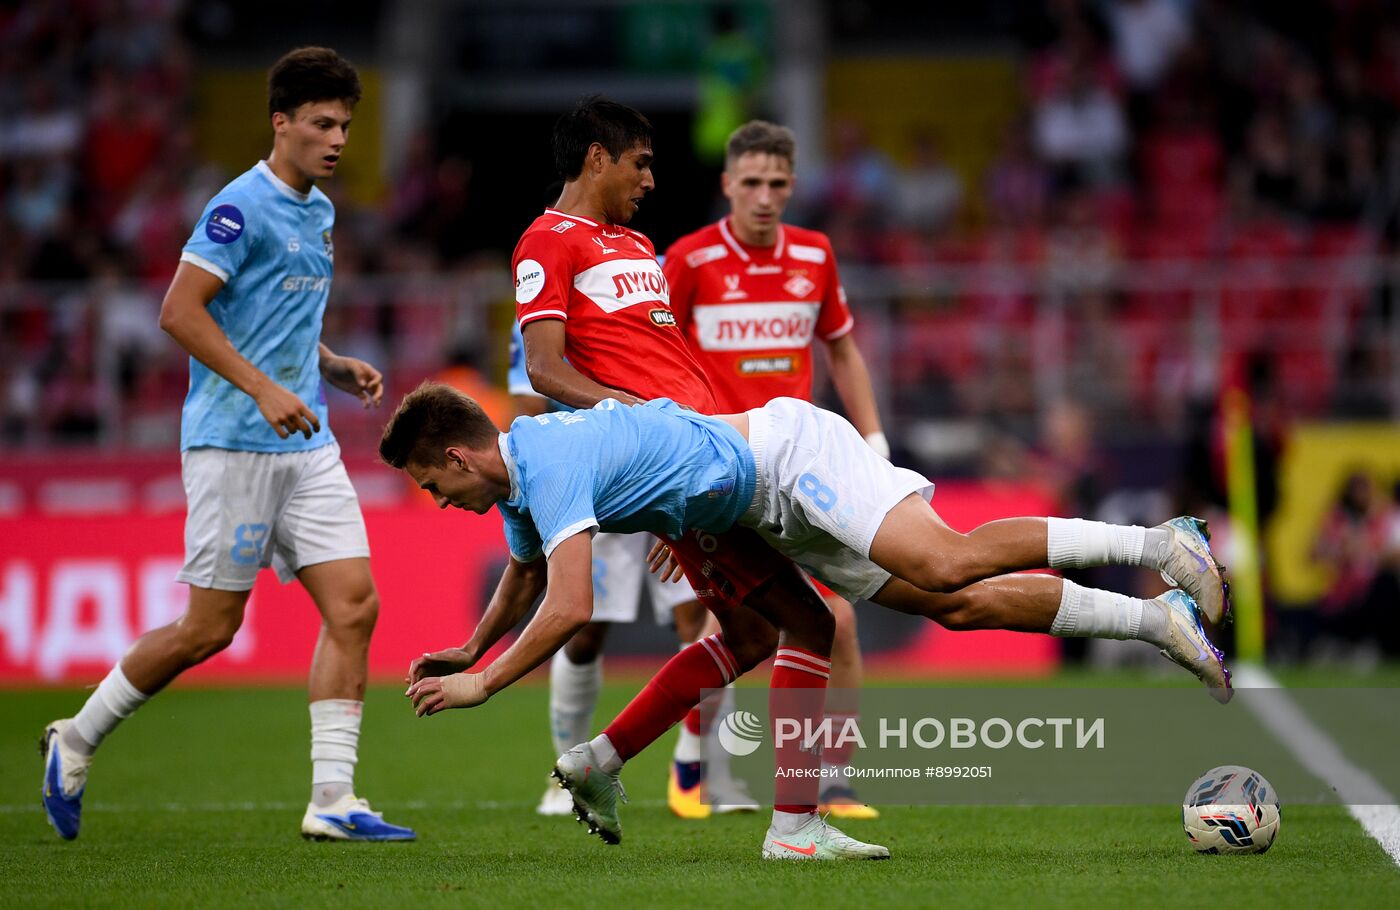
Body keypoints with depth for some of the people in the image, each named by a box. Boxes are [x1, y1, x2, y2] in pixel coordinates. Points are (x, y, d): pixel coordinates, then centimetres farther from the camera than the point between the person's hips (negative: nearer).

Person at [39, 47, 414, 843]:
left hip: (307, 445, 8)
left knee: (354, 604, -4)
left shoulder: (320, 213, 16)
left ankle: (333, 799, -4)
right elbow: (180, 311, -17)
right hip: (234, 442, -8)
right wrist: (263, 390, -22)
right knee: (211, 627, -3)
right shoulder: (241, 208, -12)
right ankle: (77, 741, 17)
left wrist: (339, 368, 10)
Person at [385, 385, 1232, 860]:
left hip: (789, 453, -9)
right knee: (959, 605, 0)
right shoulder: (519, 473, 8)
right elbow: (525, 578, 29)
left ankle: (1156, 543, -24)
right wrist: (471, 650, 28)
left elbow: (569, 610, -32)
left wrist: (481, 687, -22)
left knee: (946, 567, -27)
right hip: (778, 516, 9)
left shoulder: (552, 468, -23)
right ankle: (1155, 620, 0)